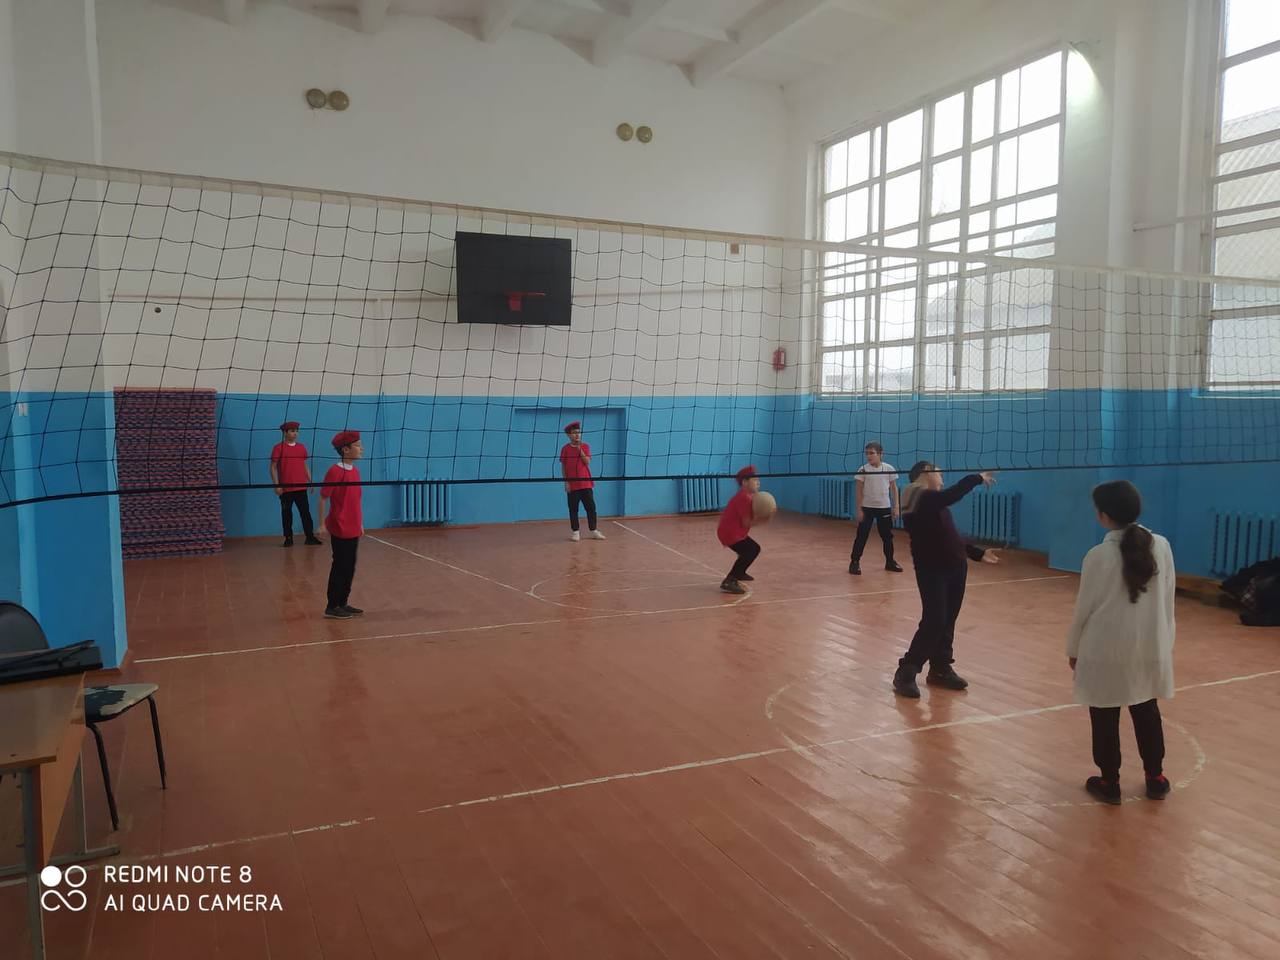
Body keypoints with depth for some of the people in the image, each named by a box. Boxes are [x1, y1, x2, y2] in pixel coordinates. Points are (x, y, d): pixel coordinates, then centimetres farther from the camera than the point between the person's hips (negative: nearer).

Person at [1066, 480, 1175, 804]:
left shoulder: (1099, 555, -16)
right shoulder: (1161, 546, -5)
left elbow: (1084, 608, -8)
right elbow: (1168, 600, 4)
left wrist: (1073, 648, 5)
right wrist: (1165, 640, 17)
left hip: (1106, 649, -4)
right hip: (1150, 648, 4)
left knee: (1105, 717, 10)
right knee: (1147, 712, 21)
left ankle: (1109, 782, 21)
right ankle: (1155, 779, 33)